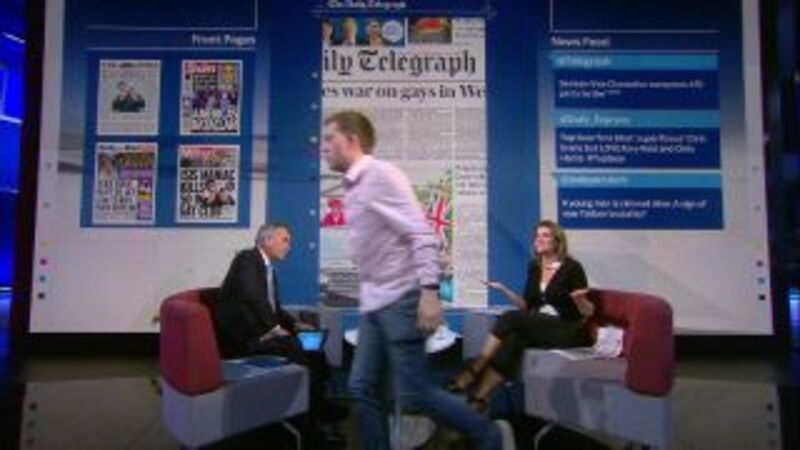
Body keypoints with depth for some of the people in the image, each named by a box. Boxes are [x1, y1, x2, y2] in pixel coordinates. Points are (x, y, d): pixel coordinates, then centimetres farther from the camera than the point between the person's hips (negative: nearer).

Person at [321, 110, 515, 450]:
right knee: (363, 389, 7)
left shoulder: (381, 175, -12)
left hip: (400, 300, -8)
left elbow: (422, 234, -19)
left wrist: (429, 291, -26)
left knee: (413, 393, -3)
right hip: (374, 303, 9)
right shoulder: (353, 187, 14)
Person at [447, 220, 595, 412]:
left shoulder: (572, 267, -7)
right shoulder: (534, 267, 11)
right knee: (514, 340, -31)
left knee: (510, 318, -28)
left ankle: (472, 373, -26)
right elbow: (527, 305, 14)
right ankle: (480, 397, -38)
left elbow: (588, 313, -6)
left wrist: (579, 300, -28)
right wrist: (504, 289, 3)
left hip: (568, 332, -5)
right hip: (539, 328, 5)